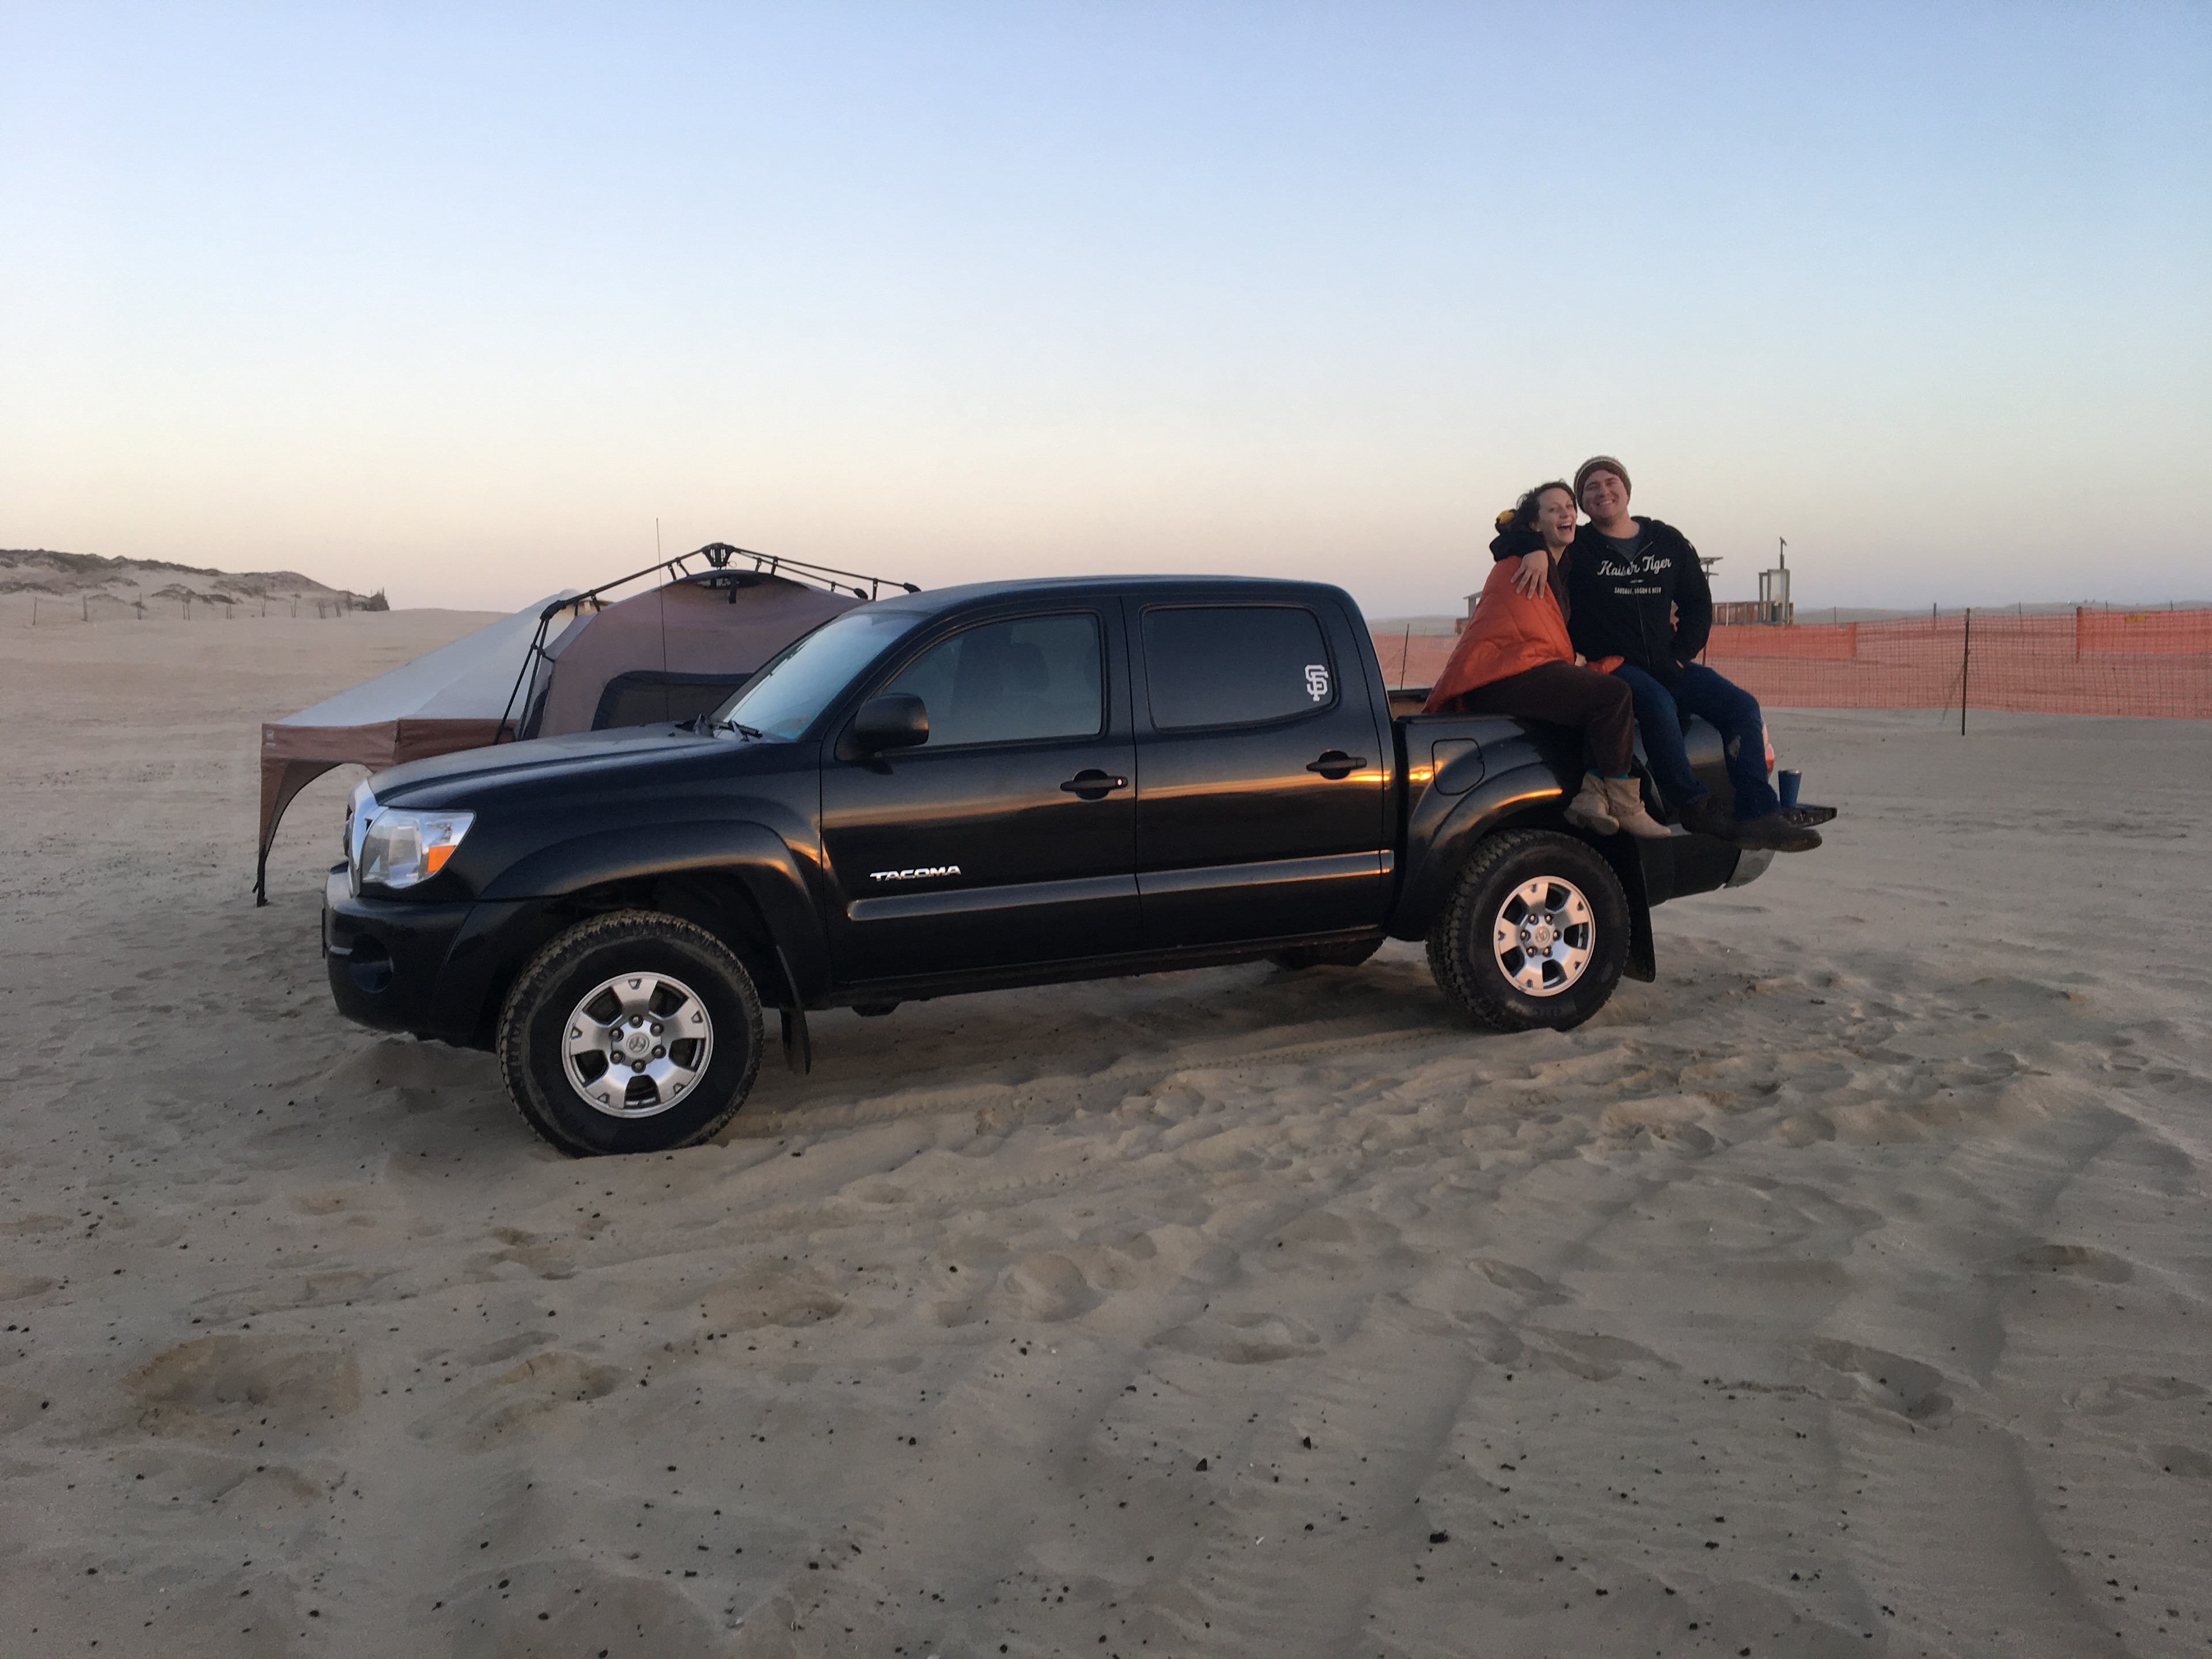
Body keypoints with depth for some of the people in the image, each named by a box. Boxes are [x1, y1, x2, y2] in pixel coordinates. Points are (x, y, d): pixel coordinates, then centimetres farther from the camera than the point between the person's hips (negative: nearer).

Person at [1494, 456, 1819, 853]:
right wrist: (1533, 552, -27)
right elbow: (1507, 538, -3)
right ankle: (1694, 807, -25)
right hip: (1609, 666, -5)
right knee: (1658, 704, -36)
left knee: (1742, 705, -12)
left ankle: (1758, 817, -19)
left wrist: (1679, 657, 1)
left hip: (1666, 665, 5)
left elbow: (1698, 604, 16)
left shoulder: (1669, 542, 13)